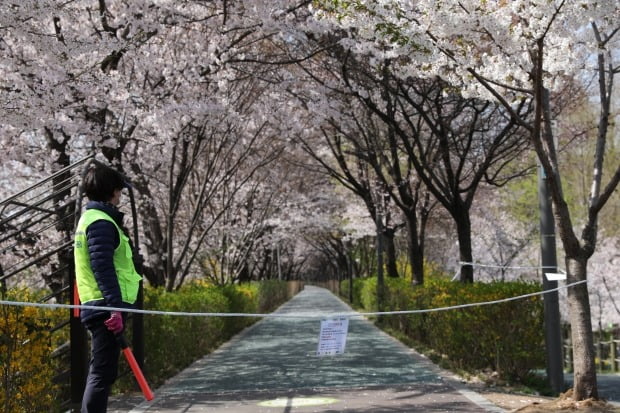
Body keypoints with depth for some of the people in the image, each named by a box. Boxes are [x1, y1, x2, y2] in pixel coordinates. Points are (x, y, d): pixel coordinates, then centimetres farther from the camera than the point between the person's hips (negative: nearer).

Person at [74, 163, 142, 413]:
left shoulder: (92, 218, 20)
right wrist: (115, 307, -25)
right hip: (106, 308, -11)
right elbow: (103, 268, -22)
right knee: (103, 374, -10)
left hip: (98, 308, 11)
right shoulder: (101, 222, -12)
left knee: (100, 373, 16)